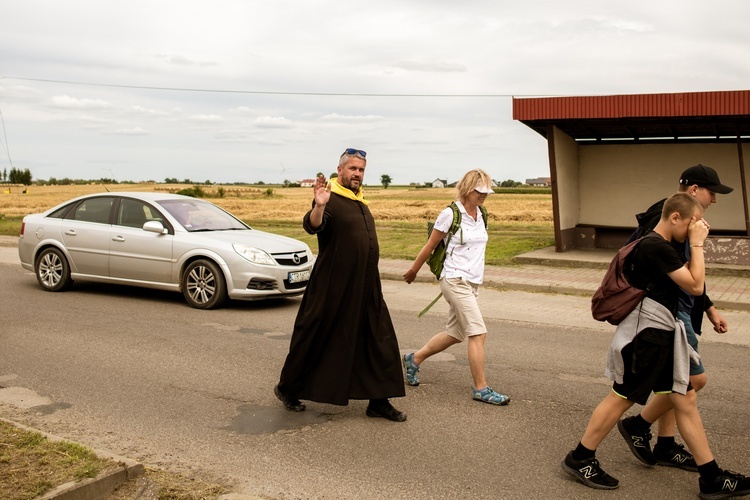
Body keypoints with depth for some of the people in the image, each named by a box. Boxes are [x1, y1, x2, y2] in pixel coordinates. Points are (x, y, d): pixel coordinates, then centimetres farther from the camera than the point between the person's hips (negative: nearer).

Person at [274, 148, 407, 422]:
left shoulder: (360, 201, 14)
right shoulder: (330, 199, -11)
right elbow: (312, 225, -29)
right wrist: (319, 207, -50)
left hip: (366, 289, 8)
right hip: (333, 288, -8)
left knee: (380, 341, 5)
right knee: (315, 338, 3)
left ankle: (378, 401, 13)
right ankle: (287, 388, 23)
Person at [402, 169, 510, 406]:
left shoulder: (481, 215, 9)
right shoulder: (450, 214, -11)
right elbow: (430, 246, -1)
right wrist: (413, 271, 9)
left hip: (472, 283, 8)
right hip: (455, 280, -8)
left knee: (455, 334, 14)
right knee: (478, 333, -12)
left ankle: (413, 359, 31)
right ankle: (480, 388, -3)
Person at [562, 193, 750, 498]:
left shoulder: (657, 245, 14)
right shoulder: (657, 247, -18)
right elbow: (695, 285, -16)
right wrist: (697, 243, -9)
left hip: (662, 335, 10)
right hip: (646, 334, -10)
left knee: (685, 400, 10)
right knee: (622, 397, -1)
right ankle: (579, 460, 13)